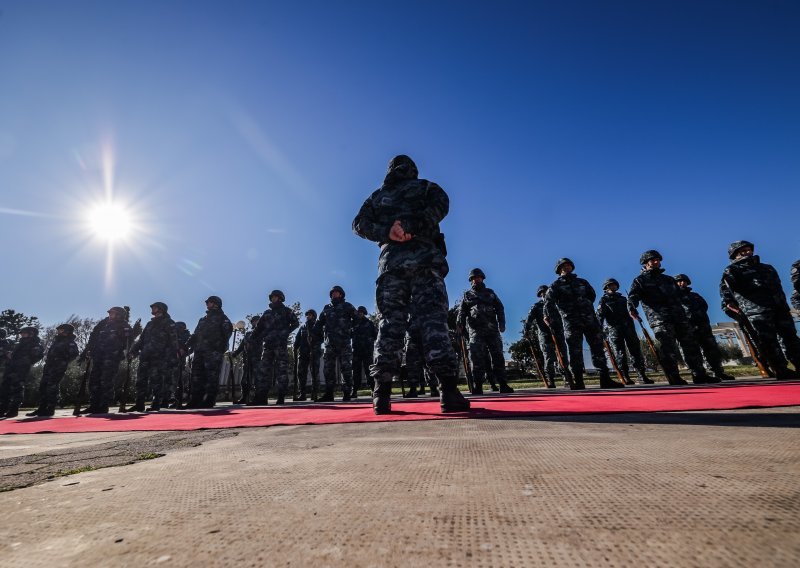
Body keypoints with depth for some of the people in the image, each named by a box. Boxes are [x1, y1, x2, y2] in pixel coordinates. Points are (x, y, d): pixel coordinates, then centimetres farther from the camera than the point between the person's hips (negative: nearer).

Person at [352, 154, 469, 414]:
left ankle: (382, 393, -5)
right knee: (433, 320, -8)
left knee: (389, 322, 0)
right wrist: (412, 225, -13)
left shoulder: (378, 195, 25)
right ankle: (448, 390, -15)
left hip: (390, 260, 2)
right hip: (424, 257, -2)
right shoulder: (426, 187, 18)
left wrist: (387, 232, -4)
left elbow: (359, 223, 10)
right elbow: (441, 204, -5)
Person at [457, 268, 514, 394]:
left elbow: (500, 308, 15)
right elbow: (462, 311, 9)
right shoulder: (467, 295, 19)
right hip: (475, 329, -2)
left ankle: (503, 384, 4)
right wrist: (460, 323, -10)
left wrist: (502, 323, -1)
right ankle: (478, 386, -9)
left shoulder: (490, 292, 22)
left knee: (498, 356, -1)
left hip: (492, 328, 2)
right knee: (477, 358, -11)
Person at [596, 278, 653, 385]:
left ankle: (642, 375, -4)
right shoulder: (604, 300, 12)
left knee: (635, 349, -4)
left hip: (628, 326, 4)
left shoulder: (623, 298, 26)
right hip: (613, 328, -4)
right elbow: (600, 315, 0)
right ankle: (625, 377, -8)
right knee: (620, 353, -8)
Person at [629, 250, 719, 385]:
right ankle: (675, 378, -9)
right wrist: (632, 308, -29)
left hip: (679, 316, 7)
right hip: (659, 318, -6)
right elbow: (633, 296, -8)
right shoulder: (640, 280, 7)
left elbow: (679, 295, 30)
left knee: (690, 345, 5)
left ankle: (699, 375, 12)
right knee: (668, 348, -11)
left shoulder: (668, 279, 27)